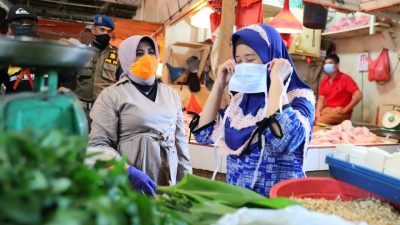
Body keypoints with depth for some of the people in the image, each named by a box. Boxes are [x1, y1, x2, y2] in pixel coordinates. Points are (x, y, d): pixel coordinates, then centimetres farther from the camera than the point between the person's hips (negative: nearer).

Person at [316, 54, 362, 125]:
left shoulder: (345, 78, -7)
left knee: (319, 121, -31)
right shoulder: (324, 81, 10)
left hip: (340, 112, -6)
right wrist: (318, 111, -12)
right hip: (326, 109, 6)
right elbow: (321, 99, 7)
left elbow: (358, 96, -15)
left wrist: (345, 110, -17)